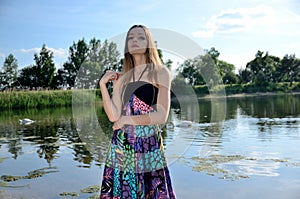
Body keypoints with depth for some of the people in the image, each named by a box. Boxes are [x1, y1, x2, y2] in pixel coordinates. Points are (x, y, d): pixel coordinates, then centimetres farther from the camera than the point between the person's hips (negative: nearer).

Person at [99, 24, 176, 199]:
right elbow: (114, 115, -2)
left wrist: (126, 120, -6)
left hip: (148, 145, -3)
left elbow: (161, 116, -10)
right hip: (121, 146, 4)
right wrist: (103, 84, -5)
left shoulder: (160, 73, 0)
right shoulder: (120, 78, 11)